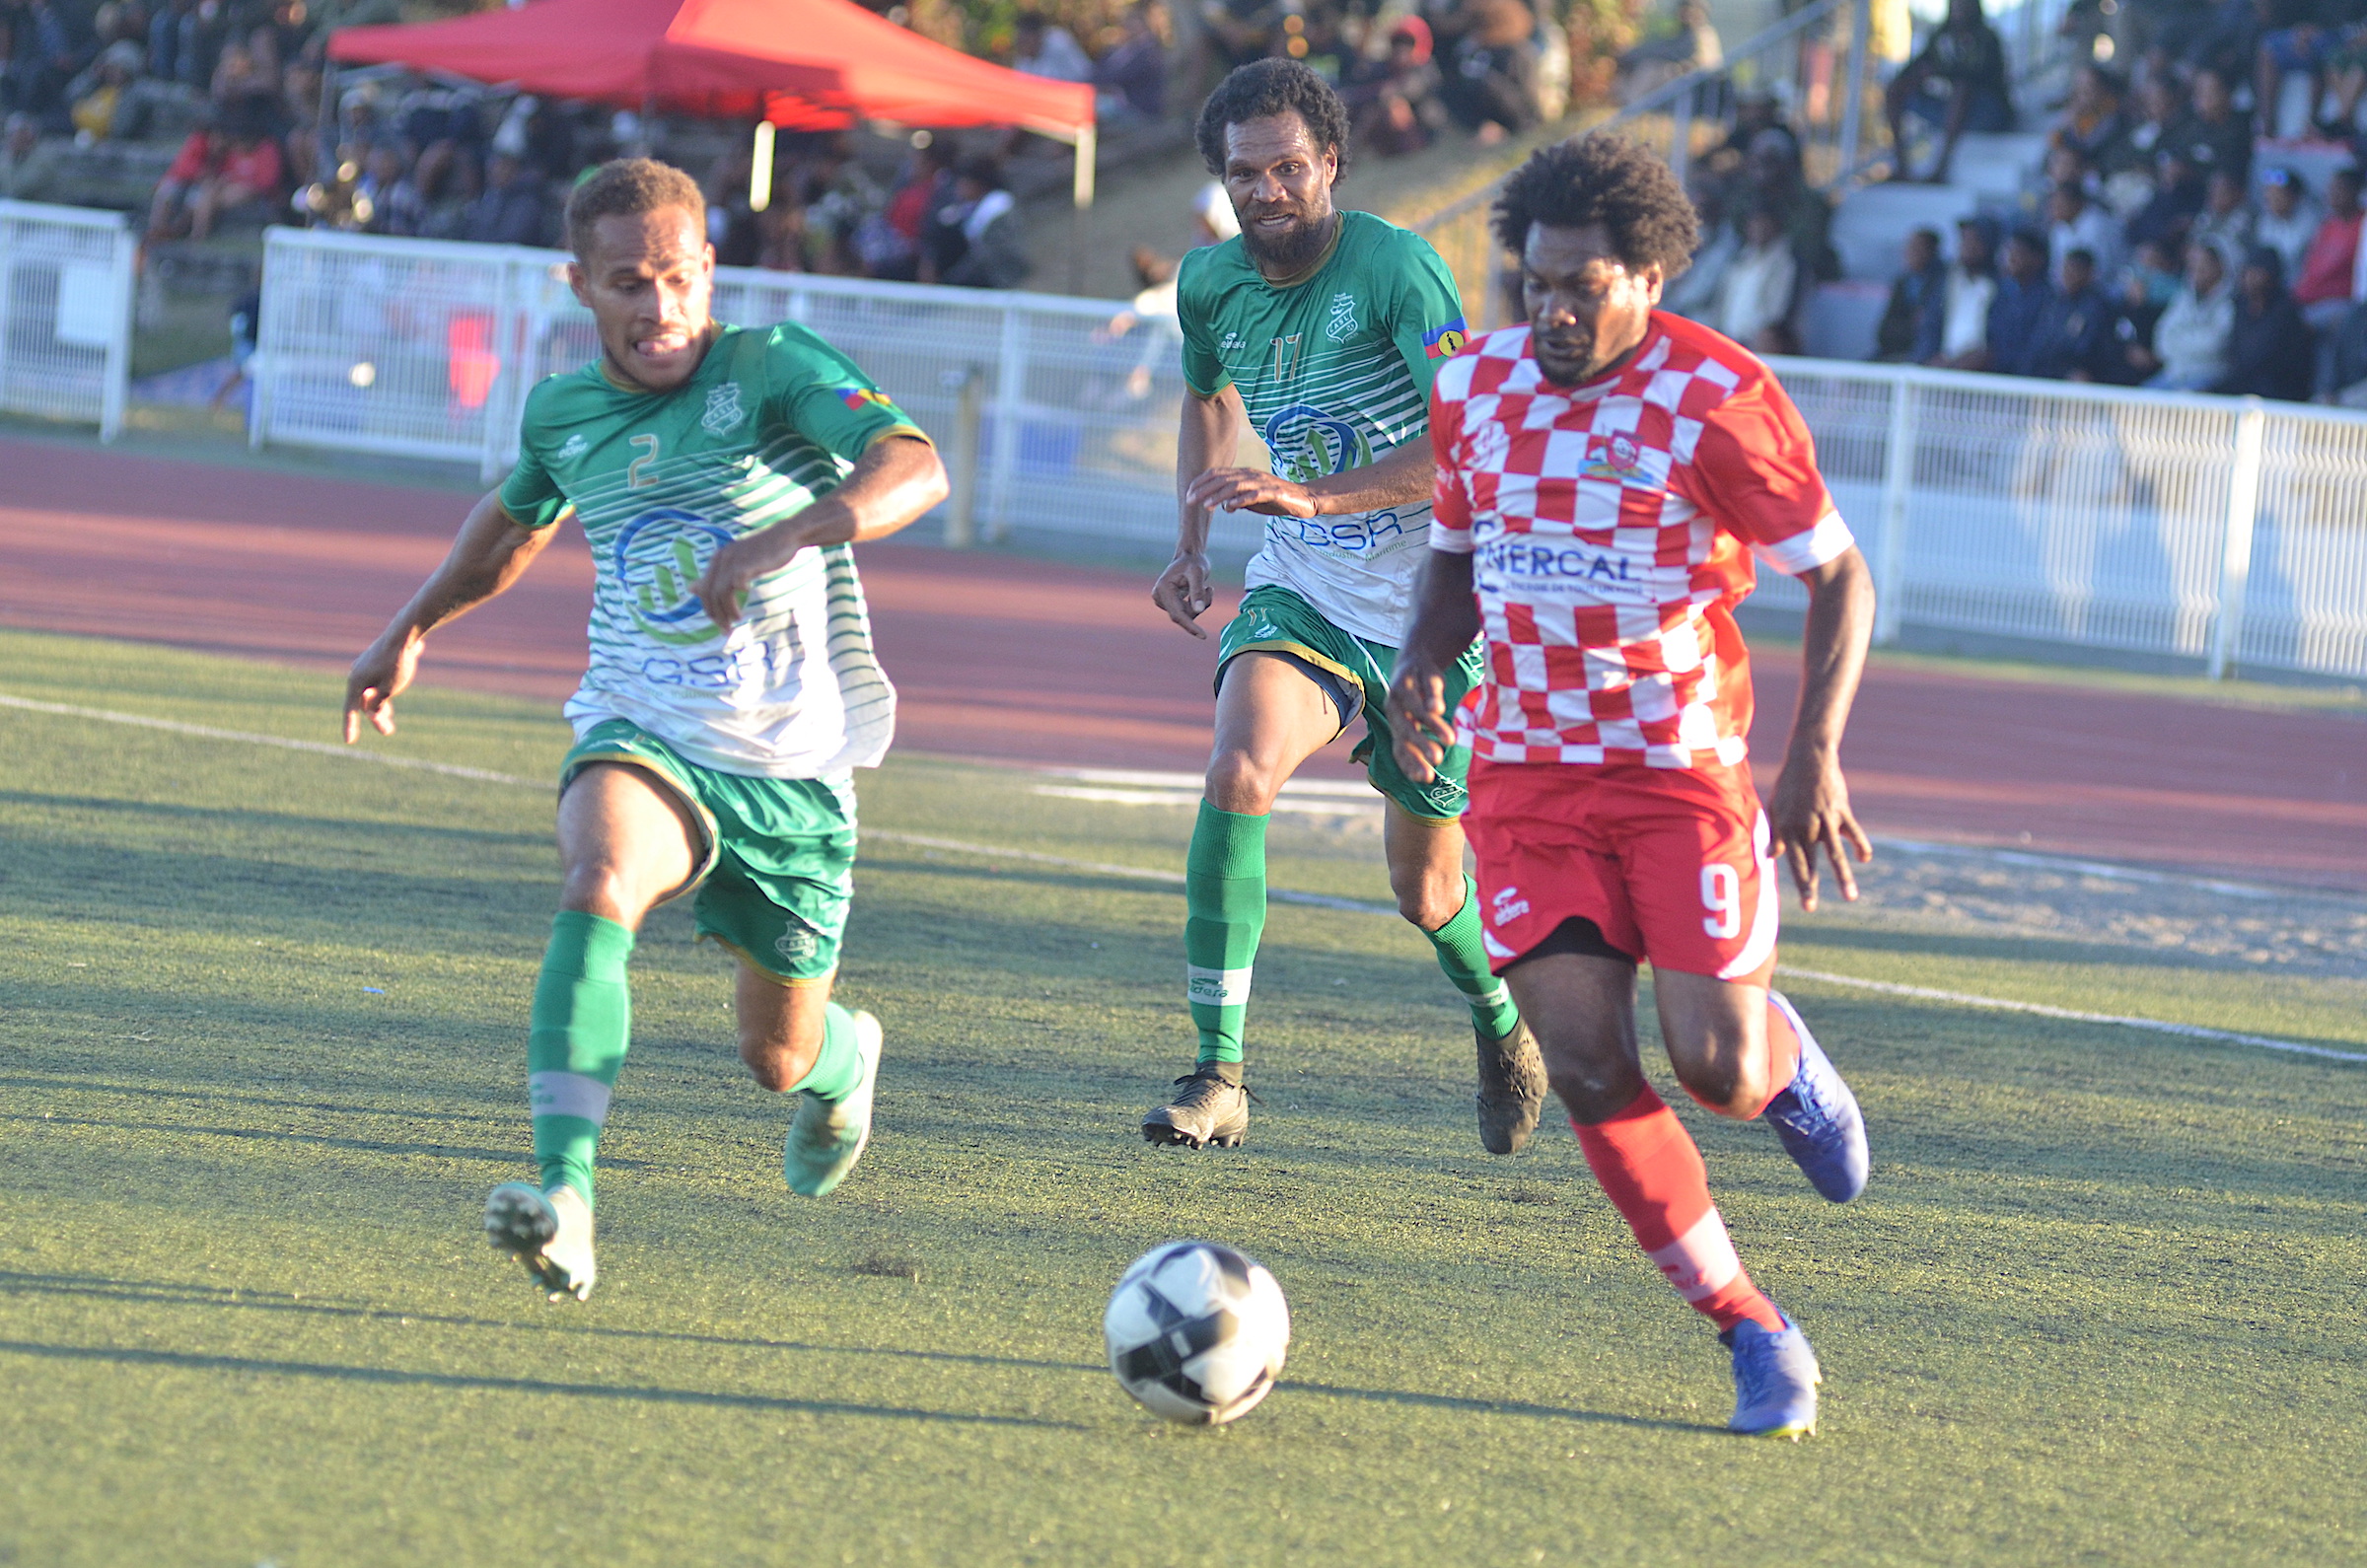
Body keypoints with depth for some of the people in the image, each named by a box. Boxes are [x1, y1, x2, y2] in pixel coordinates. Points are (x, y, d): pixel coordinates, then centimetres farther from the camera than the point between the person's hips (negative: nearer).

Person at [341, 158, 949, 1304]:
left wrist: (783, 535, -43)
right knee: (599, 882, -34)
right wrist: (411, 629, 26)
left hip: (794, 763, -2)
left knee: (779, 1058, 10)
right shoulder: (563, 412, 4)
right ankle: (564, 1192, -45)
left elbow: (915, 469, -28)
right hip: (642, 737, 2)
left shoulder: (772, 368, -11)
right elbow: (516, 519, 28)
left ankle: (845, 1056, 52)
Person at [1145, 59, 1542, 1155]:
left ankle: (1500, 1024, 45)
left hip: (1430, 612, -3)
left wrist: (1314, 495, -37)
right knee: (1239, 776, -27)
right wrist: (1190, 549, 10)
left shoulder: (1397, 269, -20)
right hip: (1302, 593, 3)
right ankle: (1218, 1076, -22)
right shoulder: (1212, 284, -1)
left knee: (1426, 889, 10)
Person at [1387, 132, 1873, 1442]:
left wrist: (1814, 756, -15)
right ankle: (1753, 1336, 3)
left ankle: (1785, 1062, 28)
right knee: (1586, 1068, -9)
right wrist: (1422, 668, -1)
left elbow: (1838, 575, -5)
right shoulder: (1475, 387, 4)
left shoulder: (1719, 401, -11)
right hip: (1527, 776, 4)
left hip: (1685, 774, -4)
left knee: (1718, 1071, -13)